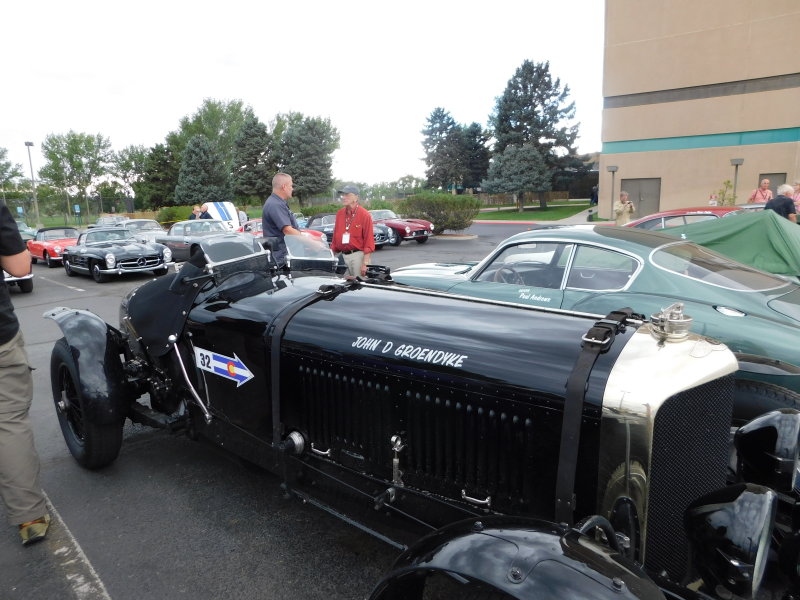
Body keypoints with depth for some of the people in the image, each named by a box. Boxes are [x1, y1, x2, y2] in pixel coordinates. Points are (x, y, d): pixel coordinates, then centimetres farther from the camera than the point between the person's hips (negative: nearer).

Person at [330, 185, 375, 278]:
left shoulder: (364, 214, -7)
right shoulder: (339, 214, 10)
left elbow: (369, 240, -11)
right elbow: (335, 237, 16)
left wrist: (365, 263, -16)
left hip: (358, 255, -5)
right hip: (343, 255, 5)